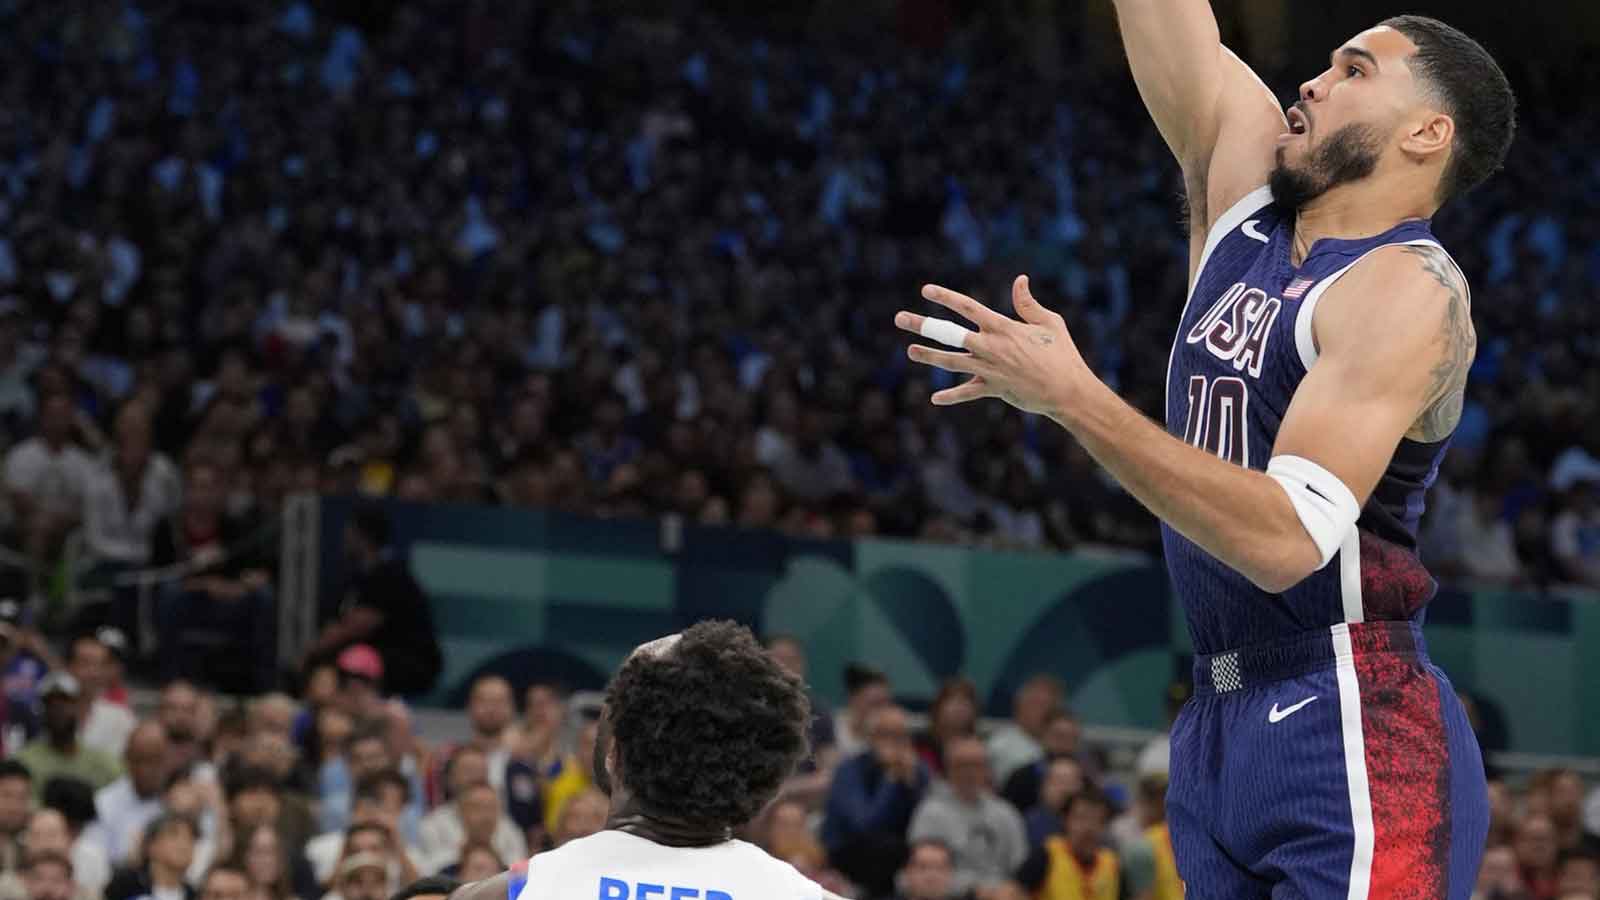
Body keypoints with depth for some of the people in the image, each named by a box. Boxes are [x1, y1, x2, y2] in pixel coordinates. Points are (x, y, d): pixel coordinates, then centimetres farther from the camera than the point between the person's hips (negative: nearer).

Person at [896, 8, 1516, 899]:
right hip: (1220, 722, 8)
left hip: (1349, 738, -8)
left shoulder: (1409, 290, -13)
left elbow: (1289, 538, -24)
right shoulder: (1247, 185, 10)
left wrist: (1074, 397, -24)